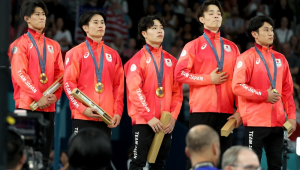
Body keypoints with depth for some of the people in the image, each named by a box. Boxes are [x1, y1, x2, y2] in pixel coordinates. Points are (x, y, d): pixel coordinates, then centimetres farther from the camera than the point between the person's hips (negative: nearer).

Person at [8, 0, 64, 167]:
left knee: (45, 153, 5)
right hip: (27, 105, -5)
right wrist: (38, 97, -17)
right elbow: (19, 74, -10)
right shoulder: (20, 44, -1)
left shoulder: (53, 46, 16)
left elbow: (60, 74, 12)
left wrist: (55, 96, -5)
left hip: (49, 107, 5)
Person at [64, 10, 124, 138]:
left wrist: (118, 112, 1)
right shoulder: (76, 52, 3)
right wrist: (82, 108, -14)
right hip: (82, 117, -4)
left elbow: (119, 86, 12)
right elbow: (69, 83, -3)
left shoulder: (113, 55, 15)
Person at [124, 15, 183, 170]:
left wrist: (173, 116, -2)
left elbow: (177, 91, 11)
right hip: (143, 121, -5)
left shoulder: (170, 60, 12)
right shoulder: (138, 59, -2)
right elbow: (134, 90, -11)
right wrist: (149, 117, -17)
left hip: (165, 123, 5)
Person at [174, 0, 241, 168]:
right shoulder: (194, 45, 5)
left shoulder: (232, 47, 14)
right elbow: (180, 74, -6)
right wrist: (209, 79, -11)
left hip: (226, 111, 3)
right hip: (201, 110, -3)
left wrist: (240, 110, 2)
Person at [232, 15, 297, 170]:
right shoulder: (247, 57, -4)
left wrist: (291, 116, 6)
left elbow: (287, 90, 15)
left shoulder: (280, 58, 14)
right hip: (255, 121, -6)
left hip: (278, 122, 6)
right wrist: (265, 95, -15)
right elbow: (237, 86, -14)